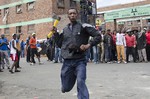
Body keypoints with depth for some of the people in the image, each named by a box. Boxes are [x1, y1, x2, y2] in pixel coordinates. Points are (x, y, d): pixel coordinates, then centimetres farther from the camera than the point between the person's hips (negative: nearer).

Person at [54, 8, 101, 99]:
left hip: (80, 61, -4)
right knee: (65, 88, 12)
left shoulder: (83, 26, 0)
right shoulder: (65, 30, 14)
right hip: (67, 62, 4)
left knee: (81, 82, -23)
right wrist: (55, 33, 9)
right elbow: (60, 44, 17)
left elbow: (98, 36, -3)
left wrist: (88, 45, -14)